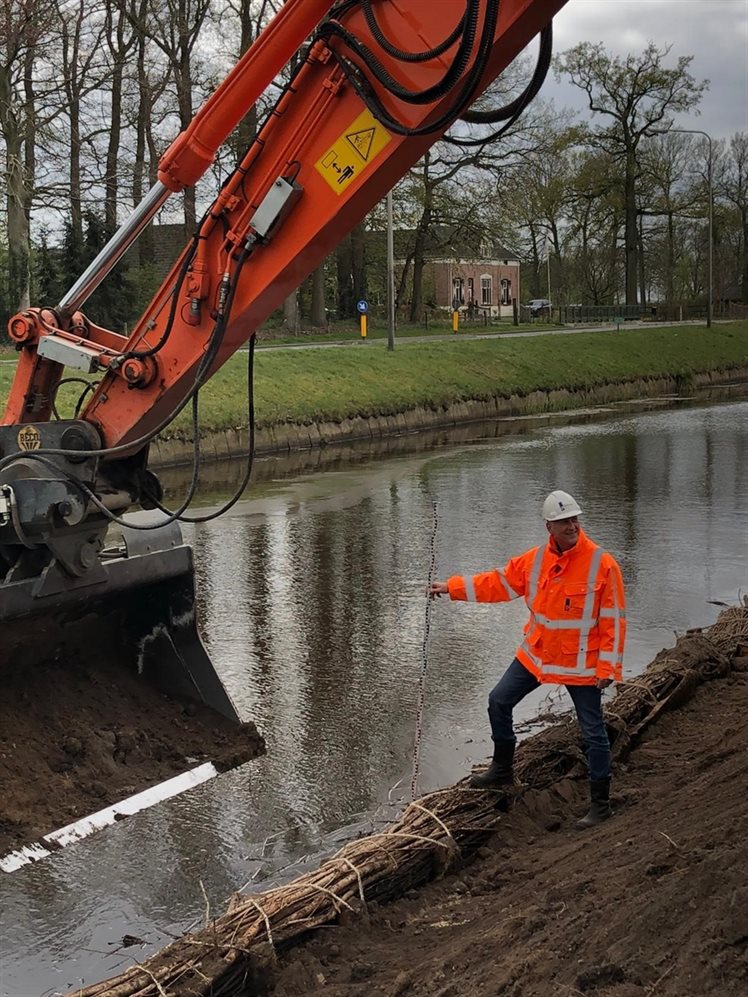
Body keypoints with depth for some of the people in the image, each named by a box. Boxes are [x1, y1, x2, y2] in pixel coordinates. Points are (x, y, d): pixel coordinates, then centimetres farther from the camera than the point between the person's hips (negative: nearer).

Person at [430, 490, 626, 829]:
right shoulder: (535, 559, -2)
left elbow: (614, 620, -14)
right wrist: (452, 587, 7)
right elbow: (498, 582, 9)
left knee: (593, 733, 1)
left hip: (581, 666, -5)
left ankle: (600, 805, 14)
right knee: (499, 702, 12)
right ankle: (502, 770, 31)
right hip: (536, 656, 5)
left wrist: (607, 667, -15)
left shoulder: (602, 564, -17)